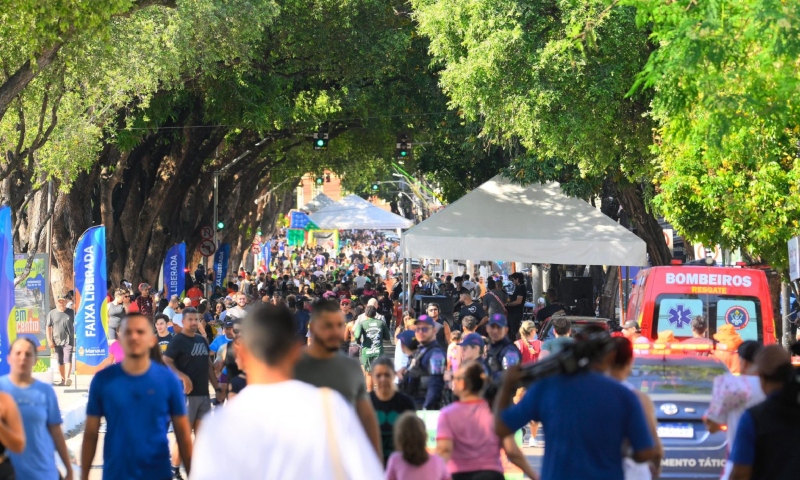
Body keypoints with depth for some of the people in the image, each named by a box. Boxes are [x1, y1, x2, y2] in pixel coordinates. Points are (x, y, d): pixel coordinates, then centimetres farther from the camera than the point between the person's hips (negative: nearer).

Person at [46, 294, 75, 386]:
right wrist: (49, 341, -2)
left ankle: (67, 378, -25)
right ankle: (63, 380, 19)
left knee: (67, 359, -16)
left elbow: (76, 325, 11)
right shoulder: (52, 313, 4)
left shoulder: (71, 313, 4)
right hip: (57, 341, 2)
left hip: (68, 341, -2)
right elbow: (48, 327, 5)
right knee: (60, 362, 9)